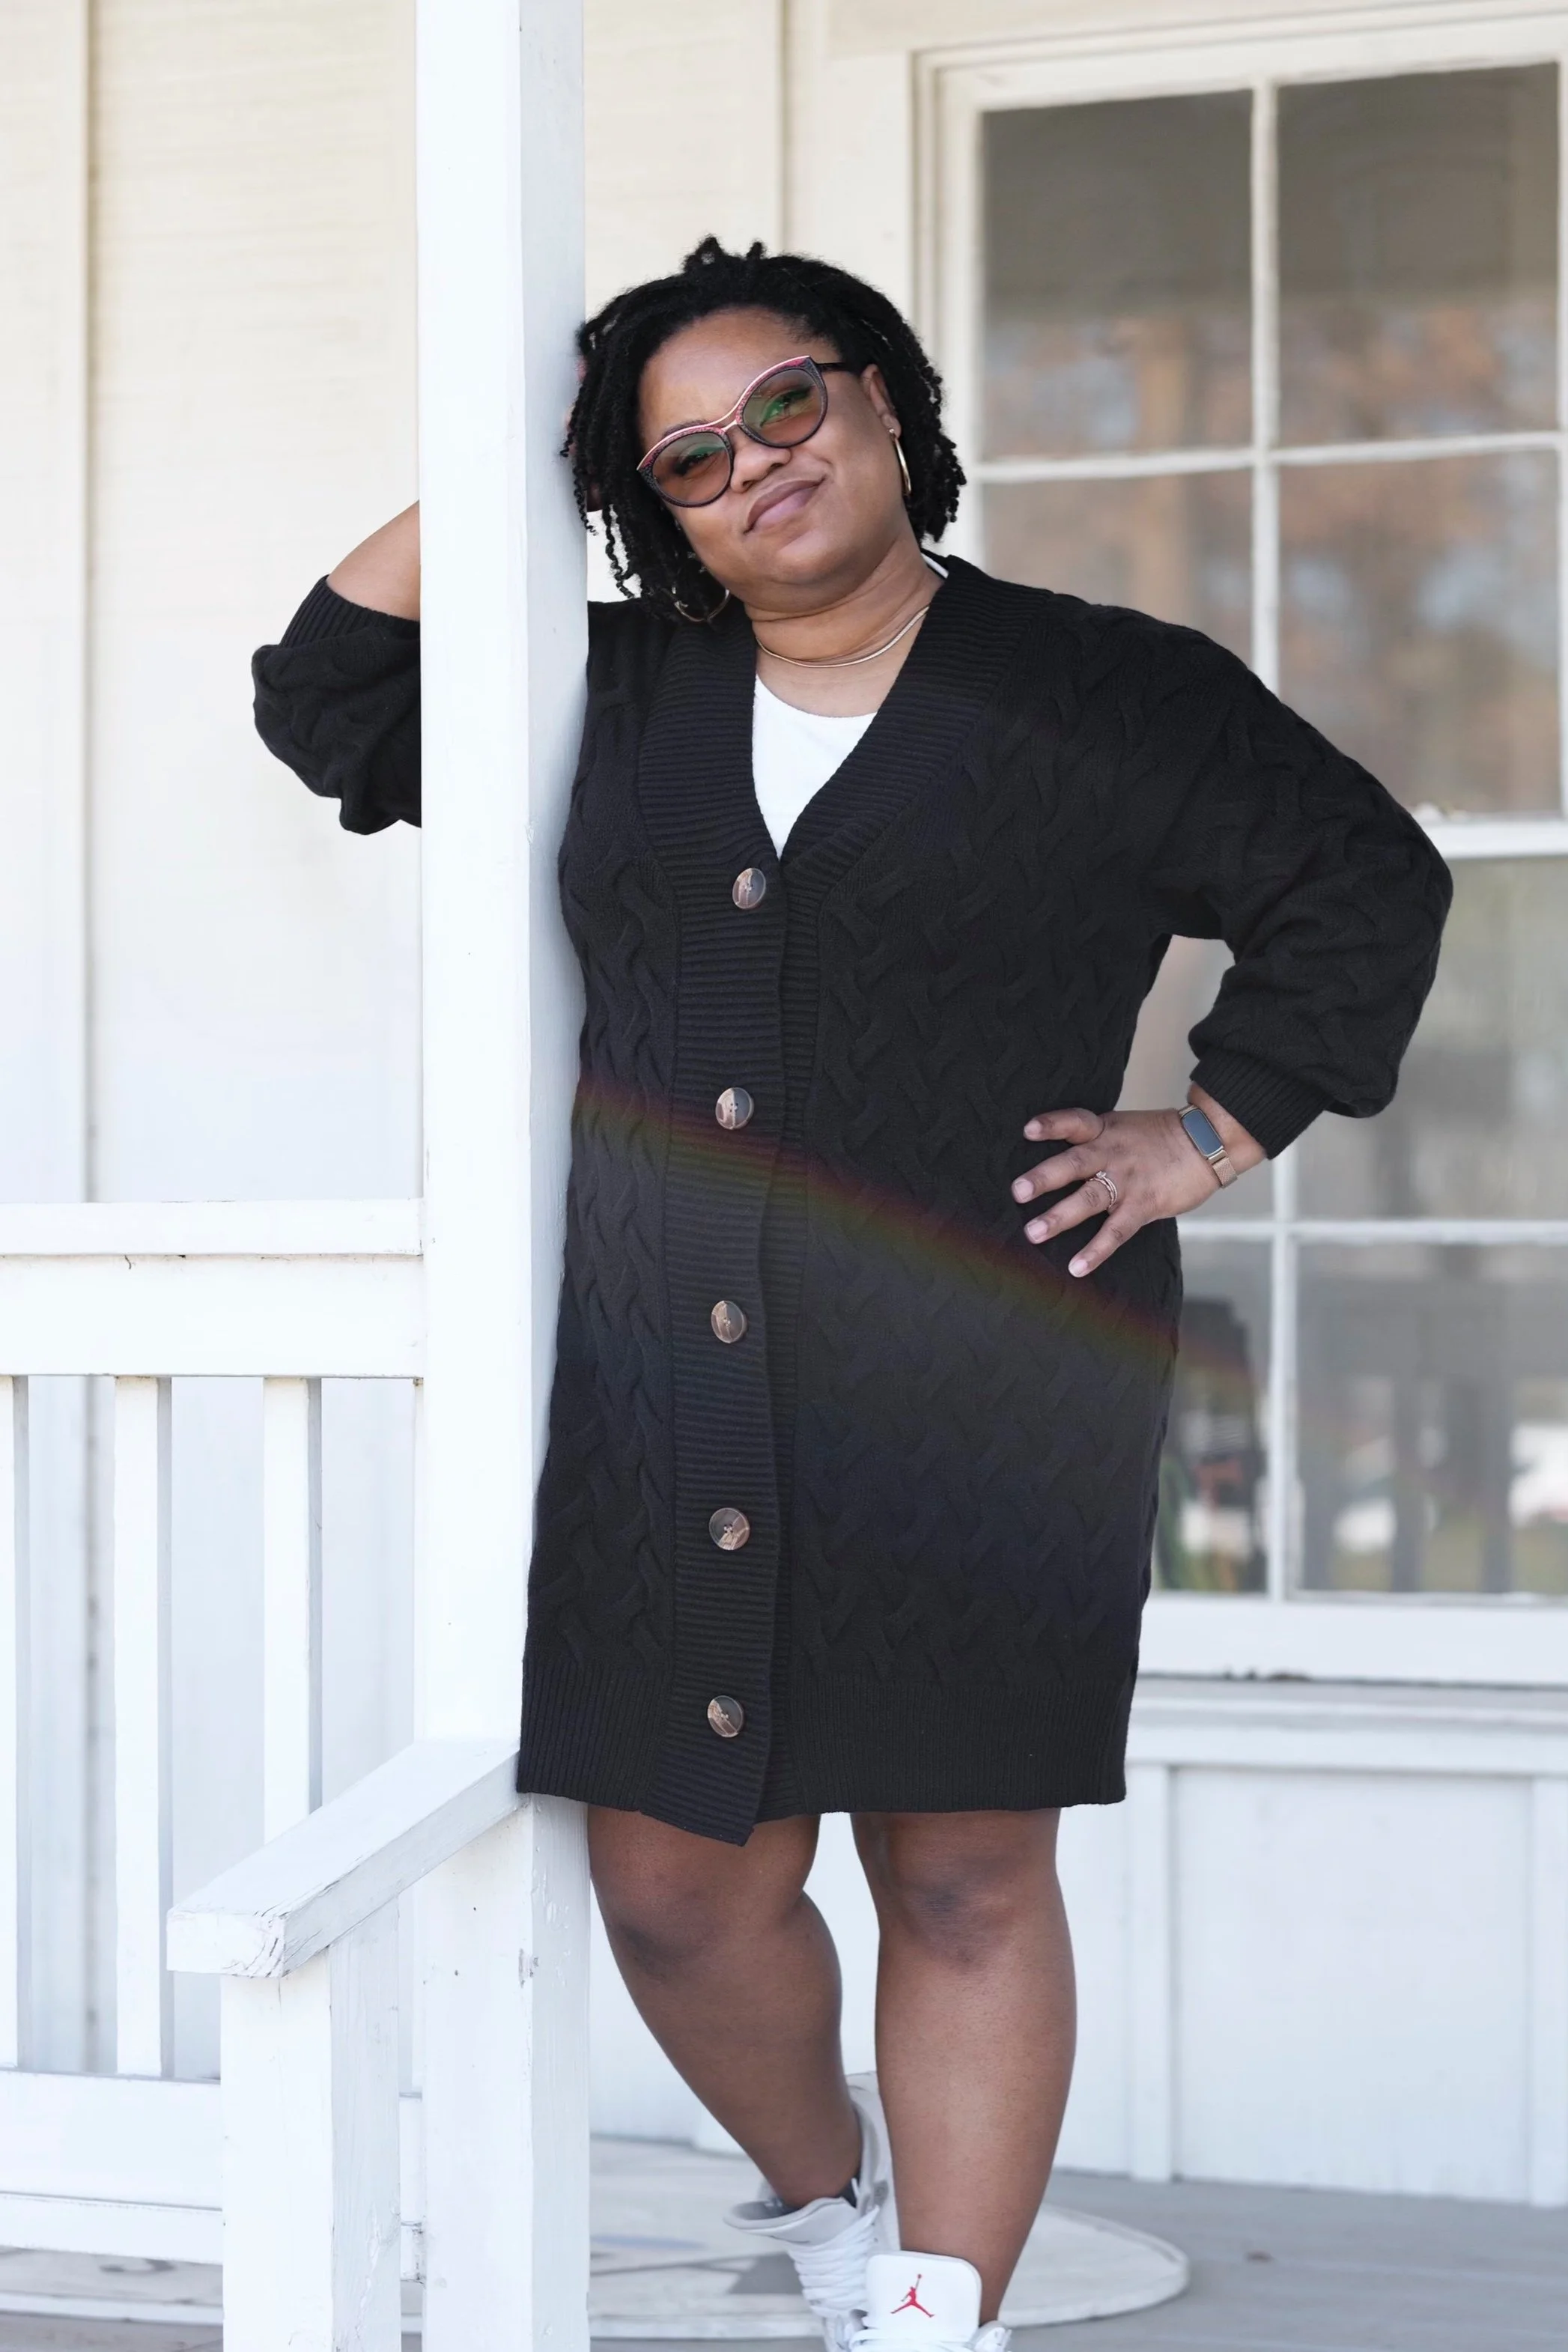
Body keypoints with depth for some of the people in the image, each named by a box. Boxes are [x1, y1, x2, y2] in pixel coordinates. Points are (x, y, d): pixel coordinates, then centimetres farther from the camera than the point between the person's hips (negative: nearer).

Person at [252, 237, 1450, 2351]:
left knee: (965, 1886, 2)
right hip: (667, 1415, 4)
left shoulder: (1102, 698, 1)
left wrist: (1208, 1139, 0)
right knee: (677, 1891, 4)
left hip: (981, 1405, -3)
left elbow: (1369, 887, 5)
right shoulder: (617, 702, 13)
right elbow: (330, 699, 19)